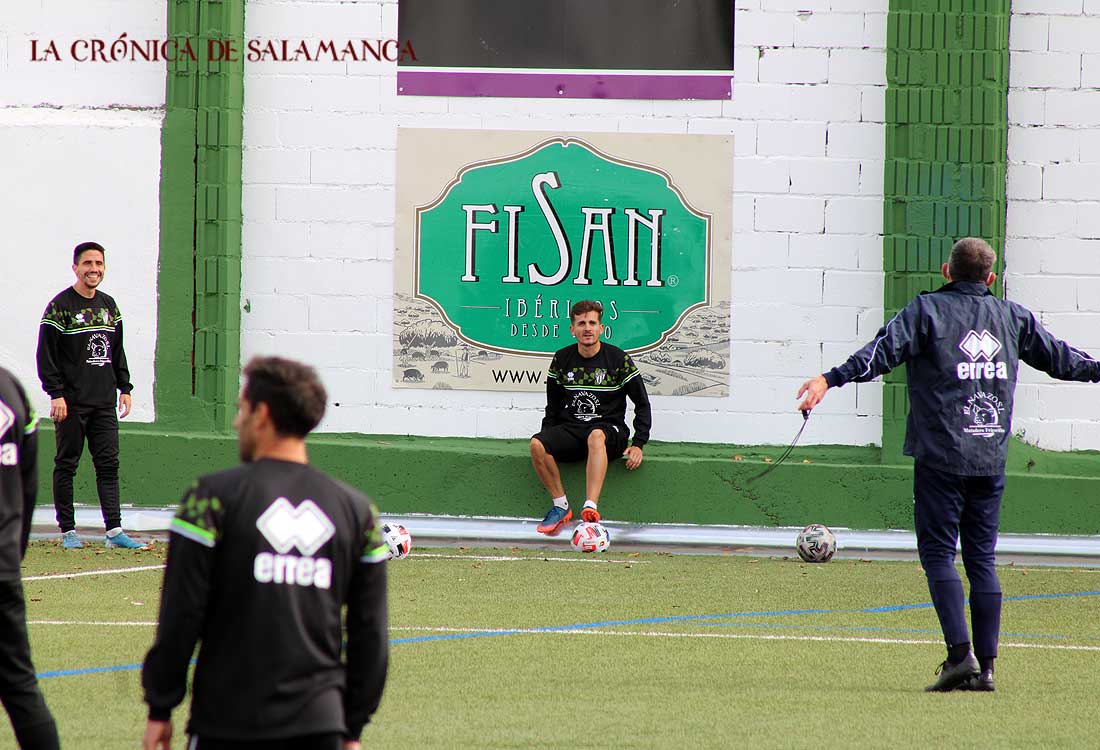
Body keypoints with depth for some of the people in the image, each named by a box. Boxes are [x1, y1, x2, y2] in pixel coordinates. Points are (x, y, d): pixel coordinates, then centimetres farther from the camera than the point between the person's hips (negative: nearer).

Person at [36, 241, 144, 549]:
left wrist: (124, 388, 14)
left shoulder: (109, 306, 14)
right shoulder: (60, 306, -5)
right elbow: (46, 354, -9)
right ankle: (68, 530, 5)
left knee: (109, 464, 0)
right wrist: (56, 394, -15)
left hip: (104, 403, 5)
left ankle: (114, 530, -1)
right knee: (66, 465, 0)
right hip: (71, 402, -5)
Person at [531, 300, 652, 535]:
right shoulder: (562, 360, 9)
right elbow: (553, 407, 20)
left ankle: (591, 509, -56)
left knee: (596, 436, -42)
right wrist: (548, 438, 5)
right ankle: (560, 505, -15)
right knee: (537, 444, -28)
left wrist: (638, 445, -6)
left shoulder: (618, 359, 0)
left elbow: (642, 405, 4)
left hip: (609, 429, -3)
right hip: (571, 428, 4)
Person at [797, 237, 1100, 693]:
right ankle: (985, 664, 5)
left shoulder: (928, 310, -1)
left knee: (938, 554, -2)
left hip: (941, 457, -4)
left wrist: (831, 379, -25)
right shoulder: (1012, 317, 12)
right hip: (991, 460, 4)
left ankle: (960, 654, -16)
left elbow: (884, 351, -16)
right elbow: (1056, 356, 24)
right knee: (982, 560, 9)